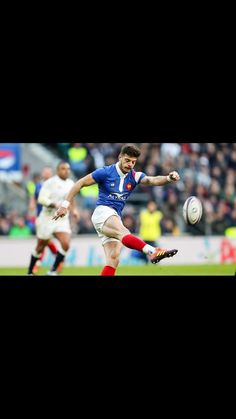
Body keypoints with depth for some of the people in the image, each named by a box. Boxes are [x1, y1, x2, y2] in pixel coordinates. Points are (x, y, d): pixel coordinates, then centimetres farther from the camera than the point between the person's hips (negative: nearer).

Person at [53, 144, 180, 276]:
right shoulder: (106, 172, -3)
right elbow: (80, 183, 3)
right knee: (124, 233, -34)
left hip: (116, 219, 7)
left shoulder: (134, 176, 7)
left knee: (113, 259, -9)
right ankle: (152, 251, -61)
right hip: (103, 212, -7)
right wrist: (66, 204, -2)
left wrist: (169, 178, -32)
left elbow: (152, 180, -11)